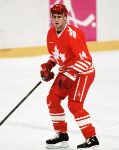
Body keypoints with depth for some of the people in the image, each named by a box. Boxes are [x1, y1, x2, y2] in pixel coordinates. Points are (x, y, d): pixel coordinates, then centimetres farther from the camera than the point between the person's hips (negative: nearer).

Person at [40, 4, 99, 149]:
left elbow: (85, 60, -27)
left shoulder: (73, 34, -25)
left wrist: (69, 76, -31)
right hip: (66, 71, 9)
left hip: (83, 72, -9)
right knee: (52, 99, 5)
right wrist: (48, 66, 3)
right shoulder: (51, 33, 2)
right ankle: (61, 134, 18)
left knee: (74, 105, -18)